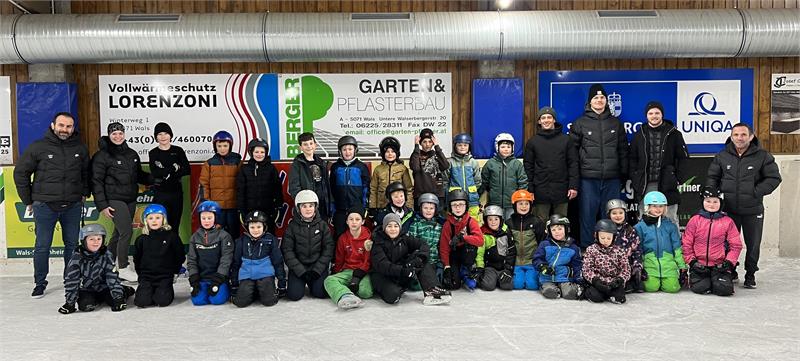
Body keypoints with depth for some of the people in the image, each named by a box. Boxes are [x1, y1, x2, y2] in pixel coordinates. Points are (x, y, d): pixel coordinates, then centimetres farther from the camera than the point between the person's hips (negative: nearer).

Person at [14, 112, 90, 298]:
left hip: (73, 206, 3)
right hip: (45, 206, -2)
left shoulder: (80, 149, 5)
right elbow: (20, 173, 2)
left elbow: (87, 173, 20)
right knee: (42, 246, 3)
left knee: (72, 244, 9)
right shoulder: (38, 147, -4)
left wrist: (84, 194, 11)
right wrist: (28, 201, 2)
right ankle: (40, 283, 14)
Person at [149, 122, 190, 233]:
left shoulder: (178, 151, 7)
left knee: (175, 225, 5)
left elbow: (187, 170, -4)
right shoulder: (153, 153, 4)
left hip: (176, 192, 2)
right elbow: (155, 173, -11)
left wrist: (166, 172, -12)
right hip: (160, 193, -2)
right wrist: (175, 168, -10)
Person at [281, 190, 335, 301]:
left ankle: (312, 283, 17)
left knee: (321, 293, -18)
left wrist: (317, 270, -11)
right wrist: (301, 271, -13)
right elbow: (287, 250, -4)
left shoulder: (322, 225, 1)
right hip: (298, 267, 0)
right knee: (294, 295, -16)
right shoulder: (292, 227, -2)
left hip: (318, 266, 0)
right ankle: (302, 283, 19)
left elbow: (328, 248, -1)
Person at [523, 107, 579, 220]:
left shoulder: (566, 139, 6)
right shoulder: (532, 142, 6)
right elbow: (528, 167, 4)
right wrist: (529, 189, -2)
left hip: (561, 190, 1)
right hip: (541, 191, 0)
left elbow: (573, 163, 4)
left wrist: (573, 186, -4)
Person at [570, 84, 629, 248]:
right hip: (588, 179, -2)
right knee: (588, 215, 0)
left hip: (612, 179, 2)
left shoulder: (616, 123, 13)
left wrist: (624, 174, 9)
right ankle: (587, 248, 8)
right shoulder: (580, 123, 4)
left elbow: (623, 150, 15)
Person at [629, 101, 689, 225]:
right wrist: (635, 180, 1)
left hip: (667, 186, -2)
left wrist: (679, 179, -3)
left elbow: (683, 158, 5)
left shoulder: (674, 134, 5)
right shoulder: (639, 135, 10)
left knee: (670, 221, 4)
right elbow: (632, 160, 11)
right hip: (644, 186, 2)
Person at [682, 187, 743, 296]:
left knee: (724, 289, -21)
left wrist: (729, 262, -6)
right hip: (699, 265, -1)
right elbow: (686, 243, 5)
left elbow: (736, 245, 6)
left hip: (719, 265, 1)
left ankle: (715, 280, 14)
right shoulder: (695, 220, 4)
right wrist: (692, 261, -5)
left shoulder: (728, 221, 6)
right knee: (700, 287, -23)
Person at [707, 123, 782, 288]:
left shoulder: (762, 156, -4)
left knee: (753, 244, 8)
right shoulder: (722, 156, 3)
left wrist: (756, 192, -12)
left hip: (753, 210, -1)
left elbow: (774, 178, -2)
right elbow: (712, 178, 12)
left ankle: (750, 275, 25)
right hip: (728, 209, 2)